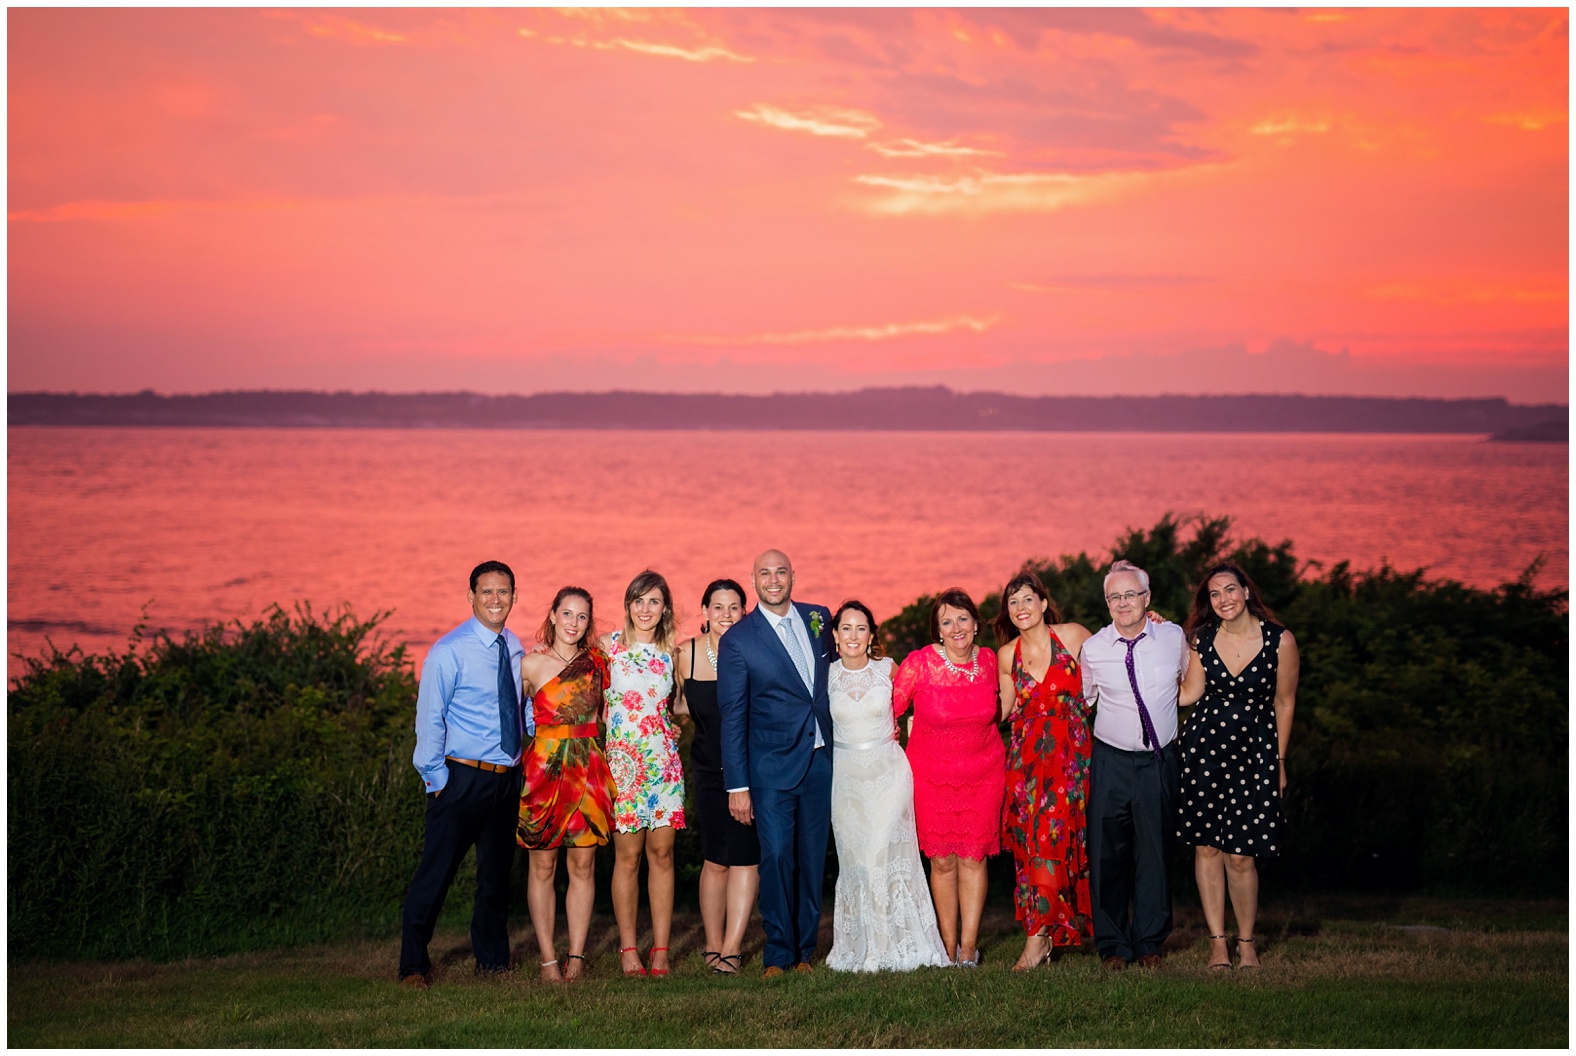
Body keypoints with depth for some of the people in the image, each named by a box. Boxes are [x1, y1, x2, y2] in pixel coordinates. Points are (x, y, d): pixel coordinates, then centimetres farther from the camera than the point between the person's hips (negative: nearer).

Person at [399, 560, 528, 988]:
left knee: (496, 872, 15)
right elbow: (429, 719, -10)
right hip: (462, 777, -6)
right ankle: (414, 965, 8)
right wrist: (435, 776, -11)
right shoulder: (449, 651, -11)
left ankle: (492, 961, 27)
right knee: (437, 871, -4)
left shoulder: (514, 648, 8)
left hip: (507, 779, 6)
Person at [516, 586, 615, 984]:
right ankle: (548, 958, 5)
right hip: (543, 768, -2)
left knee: (583, 866, 3)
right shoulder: (531, 665, -1)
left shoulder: (598, 662, 6)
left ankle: (576, 956, 9)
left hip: (588, 770, 3)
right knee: (543, 866, 0)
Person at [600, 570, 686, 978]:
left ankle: (661, 950, 5)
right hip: (621, 758, -3)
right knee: (627, 856, -2)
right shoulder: (608, 646, 0)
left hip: (663, 760, 3)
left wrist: (676, 727, 8)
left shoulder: (671, 653, 9)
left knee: (661, 853, 1)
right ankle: (628, 949, 5)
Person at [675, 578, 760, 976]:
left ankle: (731, 947, 0)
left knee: (744, 855, -5)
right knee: (716, 859, 2)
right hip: (709, 768, 2)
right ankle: (713, 943, 16)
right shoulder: (687, 654, -1)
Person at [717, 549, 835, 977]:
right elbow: (732, 716, -5)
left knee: (813, 858, 8)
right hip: (773, 765, -4)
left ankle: (806, 951, 18)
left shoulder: (819, 618, 7)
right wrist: (737, 785, -8)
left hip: (820, 760, 4)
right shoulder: (737, 640, -6)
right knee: (776, 857, -6)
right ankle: (778, 955, 5)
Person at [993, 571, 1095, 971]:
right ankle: (1044, 931, 4)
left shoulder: (1073, 636, -2)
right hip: (1026, 755, 3)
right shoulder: (1008, 655, 8)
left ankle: (1039, 933, -5)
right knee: (1030, 843, -1)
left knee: (1051, 837, -11)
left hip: (1069, 753, -3)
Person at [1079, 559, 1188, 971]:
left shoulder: (1173, 638, -2)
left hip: (1159, 762, 0)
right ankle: (1112, 945, 13)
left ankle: (1149, 944, 17)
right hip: (1111, 762, 0)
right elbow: (1083, 698, 13)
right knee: (1107, 855, 1)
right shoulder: (1093, 648, -4)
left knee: (1155, 853, 5)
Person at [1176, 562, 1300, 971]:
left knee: (1241, 855, -4)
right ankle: (1217, 942, 13)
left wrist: (1279, 761, 9)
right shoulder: (1201, 639, 1)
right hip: (1204, 746, 2)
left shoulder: (1280, 641, -6)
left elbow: (1284, 702, 4)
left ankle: (1246, 942, 15)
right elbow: (1191, 693, -1)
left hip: (1255, 750, -2)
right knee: (1206, 846, 3)